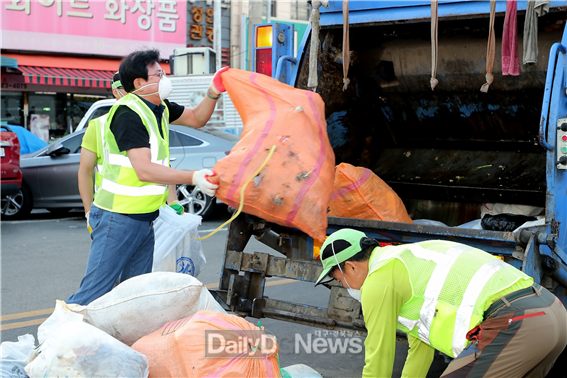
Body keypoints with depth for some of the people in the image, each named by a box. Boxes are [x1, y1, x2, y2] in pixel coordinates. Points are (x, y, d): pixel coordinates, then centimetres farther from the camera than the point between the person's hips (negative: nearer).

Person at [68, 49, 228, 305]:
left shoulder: (158, 107, 10)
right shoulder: (129, 114, -18)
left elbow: (196, 118, 23)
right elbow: (144, 169, -26)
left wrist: (213, 93, 4)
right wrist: (193, 178, -26)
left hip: (143, 219, 10)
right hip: (119, 219, -10)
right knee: (95, 293, -7)